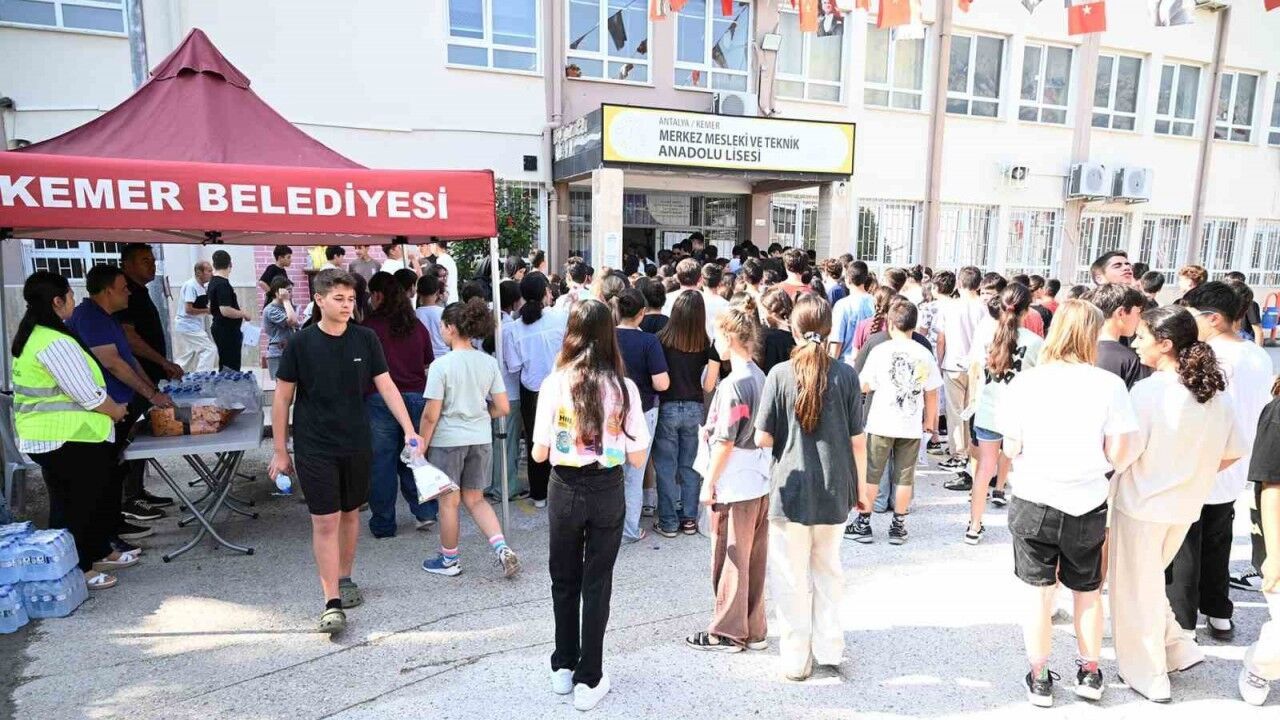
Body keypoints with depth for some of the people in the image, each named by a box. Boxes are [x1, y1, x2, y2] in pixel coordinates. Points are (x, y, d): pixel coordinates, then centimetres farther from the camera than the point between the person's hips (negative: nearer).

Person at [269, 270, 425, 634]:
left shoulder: (365, 339, -2)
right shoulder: (301, 343, -8)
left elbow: (386, 386, -1)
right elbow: (282, 398, -1)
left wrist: (409, 431, -11)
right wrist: (280, 451, 0)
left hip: (357, 443, 3)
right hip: (314, 447, -3)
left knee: (350, 513, 15)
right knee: (325, 522, -4)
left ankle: (344, 579, 36)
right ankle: (332, 603, 3)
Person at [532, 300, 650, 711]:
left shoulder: (554, 384, -10)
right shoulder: (623, 387, -10)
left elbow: (539, 454, -5)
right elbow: (637, 458, -6)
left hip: (565, 489, 0)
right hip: (608, 491, 0)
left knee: (564, 579, 19)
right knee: (597, 583, 12)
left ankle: (563, 668, 32)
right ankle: (589, 680, 20)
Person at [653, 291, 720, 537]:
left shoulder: (662, 339, -11)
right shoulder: (708, 344, -7)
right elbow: (709, 385, -9)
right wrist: (695, 390, 5)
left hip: (667, 408, -2)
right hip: (694, 409, 2)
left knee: (666, 468, 8)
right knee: (690, 467, 14)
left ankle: (668, 523, 13)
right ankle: (689, 519, 22)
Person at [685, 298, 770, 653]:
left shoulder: (732, 384, -19)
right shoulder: (761, 377, 6)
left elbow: (726, 441, -18)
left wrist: (709, 483, -10)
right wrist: (711, 429, 15)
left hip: (735, 484, -8)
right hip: (761, 480, 8)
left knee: (730, 559, 5)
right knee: (754, 558, 15)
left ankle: (727, 633, 18)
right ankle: (754, 629, 27)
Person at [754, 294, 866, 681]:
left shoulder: (780, 374, -12)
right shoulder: (846, 374, -6)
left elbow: (763, 438, -10)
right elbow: (858, 440, -2)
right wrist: (861, 483, 11)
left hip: (790, 489, -3)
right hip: (835, 489, 3)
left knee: (792, 577, 11)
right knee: (828, 569, 23)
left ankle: (796, 660, 22)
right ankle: (829, 647, 32)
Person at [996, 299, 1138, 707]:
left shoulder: (1026, 382, -10)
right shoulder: (1109, 385, -11)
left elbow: (1011, 449, -7)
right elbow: (1118, 454, -8)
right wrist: (1090, 464, 12)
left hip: (1034, 502, 0)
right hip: (1088, 505, 1)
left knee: (1039, 593, 12)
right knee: (1088, 592, 20)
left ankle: (1039, 679, 23)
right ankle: (1089, 674, 35)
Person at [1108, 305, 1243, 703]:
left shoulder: (1147, 391, -20)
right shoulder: (1214, 393, 0)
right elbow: (1233, 452, 8)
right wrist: (1192, 475, 16)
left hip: (1142, 505, -6)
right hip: (1186, 507, 6)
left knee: (1135, 590, 11)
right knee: (1150, 582, 27)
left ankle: (1147, 676, 22)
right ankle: (1178, 649, 28)